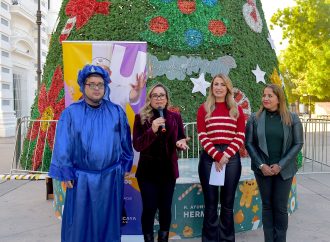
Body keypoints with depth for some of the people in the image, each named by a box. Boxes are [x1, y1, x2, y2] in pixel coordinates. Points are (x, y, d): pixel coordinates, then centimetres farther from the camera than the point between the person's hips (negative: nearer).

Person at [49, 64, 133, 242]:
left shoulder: (117, 112, -2)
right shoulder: (71, 113, -7)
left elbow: (125, 142, 6)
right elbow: (63, 147, -3)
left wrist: (123, 168, 8)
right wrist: (66, 174, -3)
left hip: (111, 177, 1)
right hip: (81, 178, -1)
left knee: (108, 221, 15)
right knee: (79, 222, 12)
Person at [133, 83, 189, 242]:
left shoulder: (175, 117, 3)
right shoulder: (141, 117, -5)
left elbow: (181, 139, 10)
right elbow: (137, 145, -10)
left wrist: (181, 143, -14)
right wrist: (152, 130, -25)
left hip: (168, 169, 2)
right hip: (148, 169, -2)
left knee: (165, 207, 10)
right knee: (149, 208, -2)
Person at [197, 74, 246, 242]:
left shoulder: (236, 110, 9)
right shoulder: (203, 109, 6)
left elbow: (240, 136, 2)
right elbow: (202, 136, -2)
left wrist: (226, 154, -11)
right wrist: (216, 155, -14)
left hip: (231, 158, 1)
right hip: (209, 157, -1)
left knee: (228, 203, 8)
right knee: (210, 203, 5)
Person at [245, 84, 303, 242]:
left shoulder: (292, 118, -2)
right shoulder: (255, 118, -1)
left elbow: (298, 143, -2)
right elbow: (249, 143, -1)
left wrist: (281, 165, -10)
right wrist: (261, 165, -10)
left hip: (284, 170, -1)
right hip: (262, 169, 1)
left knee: (280, 207, 5)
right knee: (267, 205, 10)